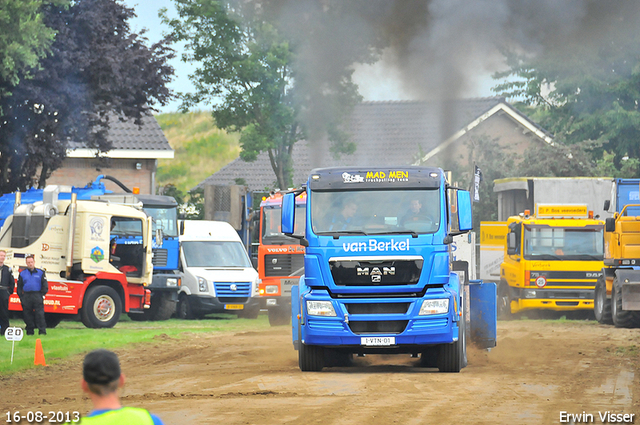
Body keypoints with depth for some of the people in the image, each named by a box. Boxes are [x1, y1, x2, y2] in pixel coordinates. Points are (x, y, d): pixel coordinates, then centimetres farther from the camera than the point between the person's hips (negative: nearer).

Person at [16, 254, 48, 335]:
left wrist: (42, 295, -3)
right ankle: (30, 331, 12)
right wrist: (21, 297, 3)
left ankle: (42, 331, -12)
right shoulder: (22, 274, 11)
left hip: (37, 296, -2)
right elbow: (19, 287, 13)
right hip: (26, 297, 2)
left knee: (40, 314, -10)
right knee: (27, 315, 4)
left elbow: (45, 286, 8)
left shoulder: (40, 272, 7)